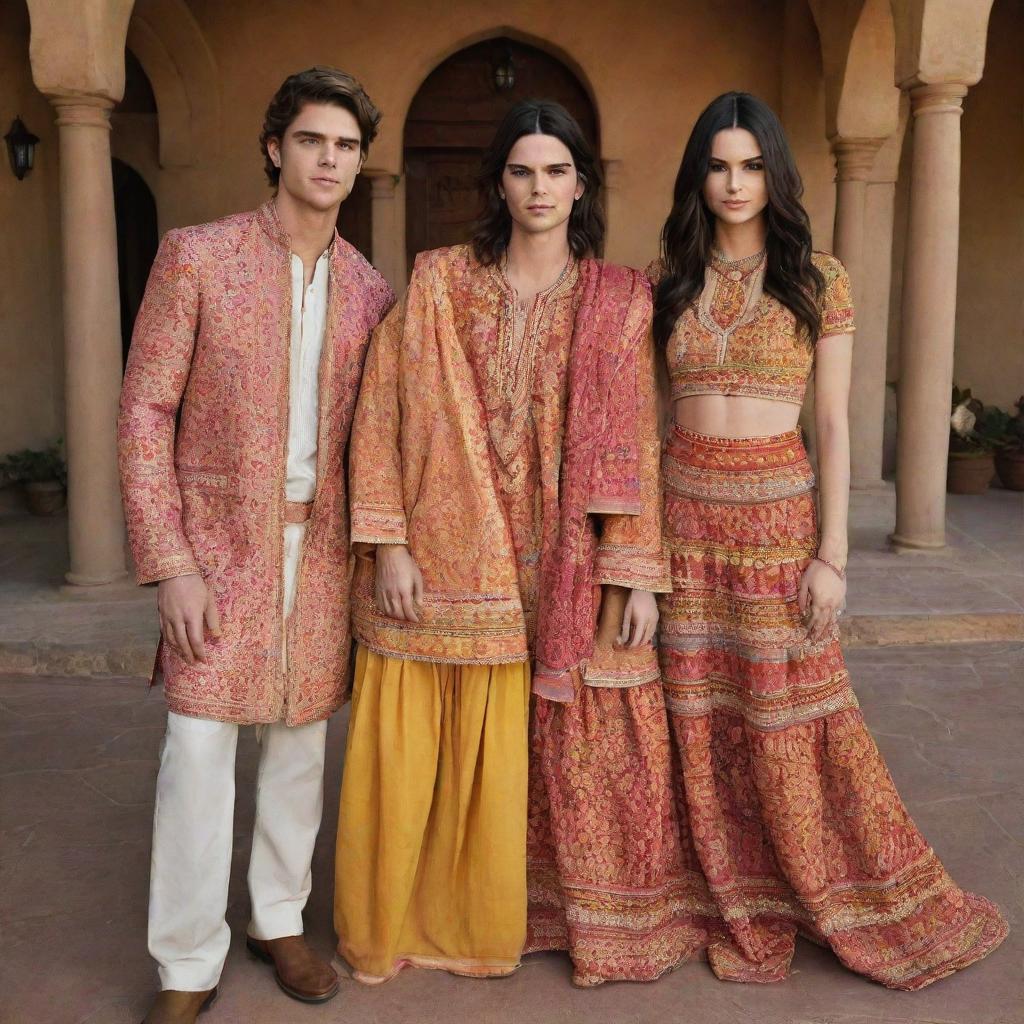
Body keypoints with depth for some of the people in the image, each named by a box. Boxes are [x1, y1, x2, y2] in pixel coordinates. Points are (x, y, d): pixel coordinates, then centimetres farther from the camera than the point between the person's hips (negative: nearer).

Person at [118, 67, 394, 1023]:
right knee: (199, 742, -3)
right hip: (218, 537, -3)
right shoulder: (196, 256, -4)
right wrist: (169, 563, -12)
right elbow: (144, 412, -6)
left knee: (301, 736, 10)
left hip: (319, 541, 4)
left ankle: (280, 920, 29)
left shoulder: (368, 291, 7)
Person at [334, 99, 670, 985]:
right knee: (407, 752, 6)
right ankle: (389, 924, 28)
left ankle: (482, 920, 31)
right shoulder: (438, 282, 2)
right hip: (437, 555, 0)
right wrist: (387, 544, -8)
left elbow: (630, 440, 0)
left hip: (547, 569, 0)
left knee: (507, 758, 9)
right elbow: (383, 413, -1)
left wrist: (638, 571, -5)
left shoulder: (618, 300, 4)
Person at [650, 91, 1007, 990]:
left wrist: (832, 555, -9)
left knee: (794, 722, 1)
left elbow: (835, 424, -3)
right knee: (708, 728, 7)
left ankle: (891, 912, 24)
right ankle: (751, 917, 25)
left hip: (777, 512, -3)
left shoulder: (818, 279, -1)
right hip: (686, 511, 3)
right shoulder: (671, 278, 7)